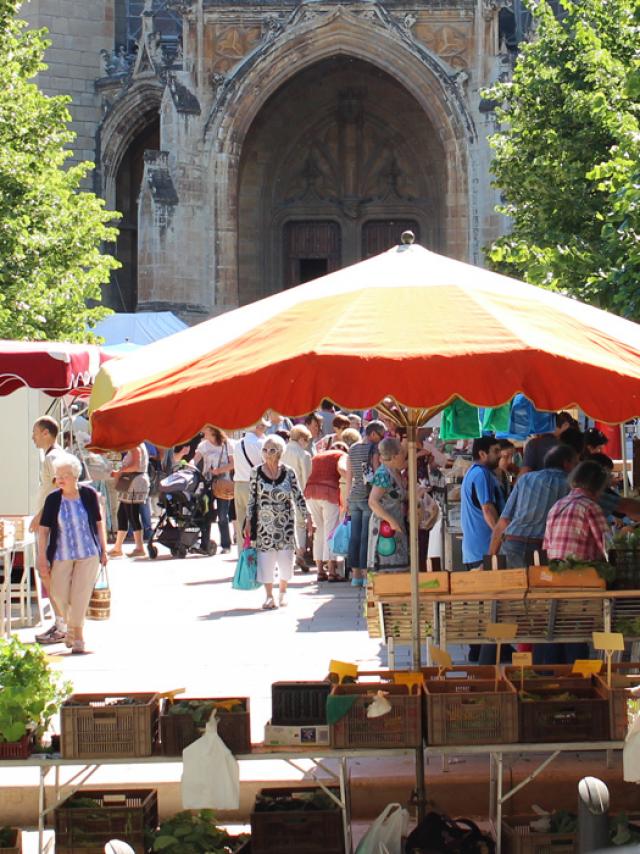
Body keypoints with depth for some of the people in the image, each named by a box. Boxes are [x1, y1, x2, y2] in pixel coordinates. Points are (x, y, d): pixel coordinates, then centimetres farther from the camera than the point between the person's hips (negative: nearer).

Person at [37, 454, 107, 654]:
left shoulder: (88, 494, -5)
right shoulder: (53, 499, -5)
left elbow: (99, 523, 5)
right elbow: (43, 530, -2)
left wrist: (103, 550, 6)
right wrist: (42, 559, -6)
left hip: (88, 554, -1)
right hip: (62, 555, 1)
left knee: (80, 595, -6)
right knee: (59, 594, 5)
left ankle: (77, 633, 7)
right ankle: (71, 626, 33)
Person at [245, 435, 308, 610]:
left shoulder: (289, 473, -2)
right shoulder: (256, 473, -2)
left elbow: (298, 497, 4)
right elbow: (252, 499, 3)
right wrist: (248, 522, 1)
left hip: (285, 522, 0)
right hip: (264, 523, 0)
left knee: (286, 558, 0)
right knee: (265, 558, -2)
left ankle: (283, 592, 22)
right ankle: (269, 596, 9)